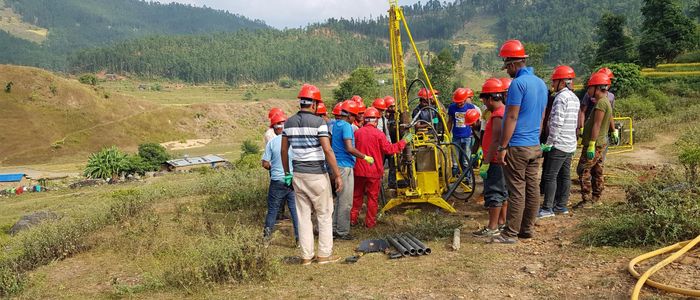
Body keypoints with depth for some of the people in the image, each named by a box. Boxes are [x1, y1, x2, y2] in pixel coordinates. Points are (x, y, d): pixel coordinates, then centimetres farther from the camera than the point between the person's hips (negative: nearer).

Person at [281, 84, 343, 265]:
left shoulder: (289, 123, 5)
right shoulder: (318, 122, -11)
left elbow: (284, 151, 10)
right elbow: (327, 150, -17)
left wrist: (287, 173, 21)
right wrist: (337, 175, -12)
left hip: (298, 174, 5)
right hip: (317, 174, -5)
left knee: (303, 216, 11)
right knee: (324, 215, 8)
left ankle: (306, 255, 16)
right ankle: (324, 254, 12)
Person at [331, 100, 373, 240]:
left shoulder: (336, 124, 13)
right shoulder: (346, 126, -14)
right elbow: (349, 148, -23)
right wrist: (365, 157, -13)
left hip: (338, 165, 9)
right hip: (345, 165, -9)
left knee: (339, 199, 17)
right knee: (346, 201, -2)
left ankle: (335, 228, 21)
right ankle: (342, 232, 4)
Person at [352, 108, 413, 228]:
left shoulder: (357, 133, -2)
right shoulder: (378, 134, -13)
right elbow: (388, 149, -10)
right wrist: (403, 142, -1)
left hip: (359, 170, 3)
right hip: (374, 171, -3)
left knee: (357, 195, 16)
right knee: (372, 197, 8)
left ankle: (353, 218, 22)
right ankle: (370, 222, 14)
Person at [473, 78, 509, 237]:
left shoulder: (497, 115, -19)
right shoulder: (503, 111, 13)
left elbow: (495, 141, -24)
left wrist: (486, 163, -23)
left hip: (496, 162, -10)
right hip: (501, 160, 10)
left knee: (493, 193, -5)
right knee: (502, 192, 16)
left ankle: (492, 228, 1)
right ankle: (502, 222, 26)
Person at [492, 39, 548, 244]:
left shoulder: (518, 83, -14)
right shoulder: (541, 83, 14)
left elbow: (512, 118, -17)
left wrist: (502, 147, -14)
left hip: (517, 146, -9)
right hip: (535, 146, 9)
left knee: (516, 190, -4)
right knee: (532, 188, 11)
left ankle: (511, 233, 2)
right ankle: (528, 229, 20)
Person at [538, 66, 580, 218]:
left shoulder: (561, 97, -15)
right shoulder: (574, 98, 15)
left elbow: (557, 123, -21)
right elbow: (575, 123, 17)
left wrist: (549, 142, -16)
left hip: (559, 144, -10)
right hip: (570, 144, 10)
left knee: (550, 176, -5)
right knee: (564, 175, 12)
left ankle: (547, 208, -3)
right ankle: (561, 205, 19)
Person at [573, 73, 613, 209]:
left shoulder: (601, 102, -17)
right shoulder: (605, 102, 15)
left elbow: (597, 125, -21)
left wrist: (591, 144, -22)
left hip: (594, 144, -10)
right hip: (601, 143, 10)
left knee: (583, 170, -7)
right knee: (597, 171, 14)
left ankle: (587, 200, -5)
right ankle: (596, 198, 22)